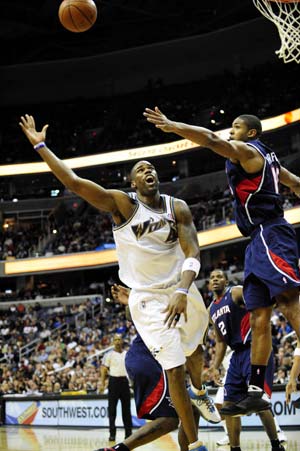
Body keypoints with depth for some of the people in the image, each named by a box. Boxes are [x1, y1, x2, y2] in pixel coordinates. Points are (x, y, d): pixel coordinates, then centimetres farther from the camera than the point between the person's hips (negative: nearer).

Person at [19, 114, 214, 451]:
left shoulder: (178, 208, -3)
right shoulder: (122, 204, -11)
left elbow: (192, 253, -12)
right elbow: (73, 182, -20)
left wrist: (182, 291, -29)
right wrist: (40, 146, -24)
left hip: (182, 291, 4)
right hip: (148, 298, -4)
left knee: (194, 349, 26)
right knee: (175, 370, -8)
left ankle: (198, 392, 60)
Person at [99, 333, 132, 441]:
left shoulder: (127, 354, 10)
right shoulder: (109, 354, -1)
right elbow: (104, 370, -3)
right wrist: (102, 384, -11)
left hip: (125, 381, 3)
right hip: (114, 381, -3)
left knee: (126, 409, 5)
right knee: (112, 409, -2)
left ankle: (128, 432, 10)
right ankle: (112, 434, 2)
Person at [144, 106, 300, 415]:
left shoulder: (246, 151, -4)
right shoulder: (266, 157, 25)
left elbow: (211, 139, -20)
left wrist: (171, 126, -23)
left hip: (270, 236, -10)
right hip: (259, 242, 10)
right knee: (259, 318, 6)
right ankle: (255, 391, 6)